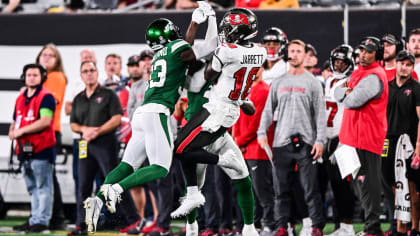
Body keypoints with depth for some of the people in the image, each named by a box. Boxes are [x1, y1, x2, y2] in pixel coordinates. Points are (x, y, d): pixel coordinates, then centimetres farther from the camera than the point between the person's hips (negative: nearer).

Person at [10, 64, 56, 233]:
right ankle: (34, 220, 17)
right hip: (25, 149, 8)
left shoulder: (46, 97, -8)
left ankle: (42, 221, -7)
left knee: (43, 187, -6)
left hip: (41, 149, -8)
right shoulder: (20, 99, 17)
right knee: (32, 188, 13)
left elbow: (45, 121, -19)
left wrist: (22, 130, -17)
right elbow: (15, 121, 25)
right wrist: (12, 132, 2)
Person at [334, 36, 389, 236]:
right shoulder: (359, 73, 19)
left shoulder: (374, 77, -14)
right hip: (354, 136, 10)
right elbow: (338, 93, 18)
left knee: (367, 182, -10)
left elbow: (352, 102, -19)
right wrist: (348, 92, -1)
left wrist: (346, 94, 1)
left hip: (366, 136, -10)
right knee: (357, 181, 14)